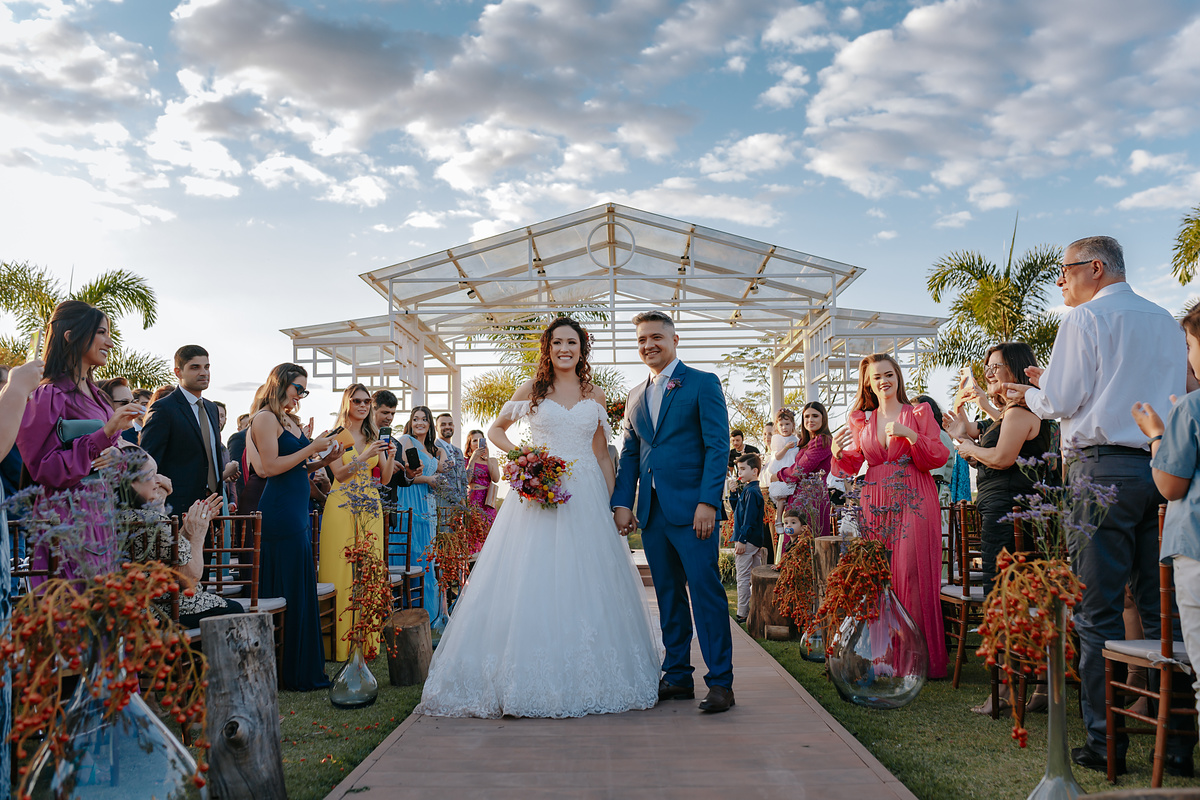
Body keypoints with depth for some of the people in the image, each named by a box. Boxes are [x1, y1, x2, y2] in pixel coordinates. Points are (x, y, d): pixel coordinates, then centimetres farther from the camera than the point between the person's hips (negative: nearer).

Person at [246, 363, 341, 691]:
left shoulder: (290, 420, 19)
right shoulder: (265, 418, -8)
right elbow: (271, 467, -16)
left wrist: (325, 457, 5)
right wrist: (312, 448, -13)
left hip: (295, 511, 10)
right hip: (280, 513, -10)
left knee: (300, 589, 11)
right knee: (290, 591, -5)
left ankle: (302, 669, 17)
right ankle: (296, 673, 3)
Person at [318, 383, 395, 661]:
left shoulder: (373, 437, 14)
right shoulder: (337, 436, 1)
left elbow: (385, 477, 10)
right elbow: (339, 474, -8)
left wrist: (390, 458, -8)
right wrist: (364, 456, -19)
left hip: (370, 508, 4)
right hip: (342, 507, -4)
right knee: (341, 568, -6)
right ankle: (340, 641, -1)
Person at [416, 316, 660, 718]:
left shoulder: (596, 396, 11)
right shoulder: (531, 391, 6)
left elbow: (602, 456, 12)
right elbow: (495, 430, 17)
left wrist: (613, 505, 5)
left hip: (586, 498, 2)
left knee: (588, 587, 3)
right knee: (533, 584, -5)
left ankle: (588, 681, 14)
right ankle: (530, 683, 2)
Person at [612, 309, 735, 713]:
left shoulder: (702, 383, 0)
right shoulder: (636, 396, 19)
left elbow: (717, 446, -7)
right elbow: (629, 454, 19)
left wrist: (708, 502, -16)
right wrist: (622, 502, 6)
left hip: (691, 507, -6)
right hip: (652, 510, 6)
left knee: (706, 590, -7)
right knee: (668, 594, 10)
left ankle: (720, 682, -1)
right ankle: (678, 675, 18)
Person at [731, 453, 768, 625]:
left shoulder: (751, 492, -16)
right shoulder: (756, 490, 15)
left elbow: (749, 519, -20)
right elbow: (737, 510, 22)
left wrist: (741, 540, -21)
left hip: (747, 540, -10)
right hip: (757, 540, 10)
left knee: (743, 578, -5)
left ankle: (742, 614, -1)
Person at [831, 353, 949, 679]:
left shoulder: (919, 413, 5)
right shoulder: (861, 420, 15)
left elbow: (940, 457, -3)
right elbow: (852, 465, 17)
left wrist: (908, 433, -15)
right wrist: (838, 453, -4)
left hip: (913, 502, -3)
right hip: (875, 503, 3)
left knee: (911, 573, -10)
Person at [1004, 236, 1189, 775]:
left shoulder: (1084, 318, -2)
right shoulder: (1167, 322, 18)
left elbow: (1061, 401, -7)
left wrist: (1029, 394, 16)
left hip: (1103, 468, -6)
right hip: (1164, 469, 6)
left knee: (1098, 610, -3)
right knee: (1161, 607, 8)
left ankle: (1106, 743, 0)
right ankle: (1176, 741, 11)